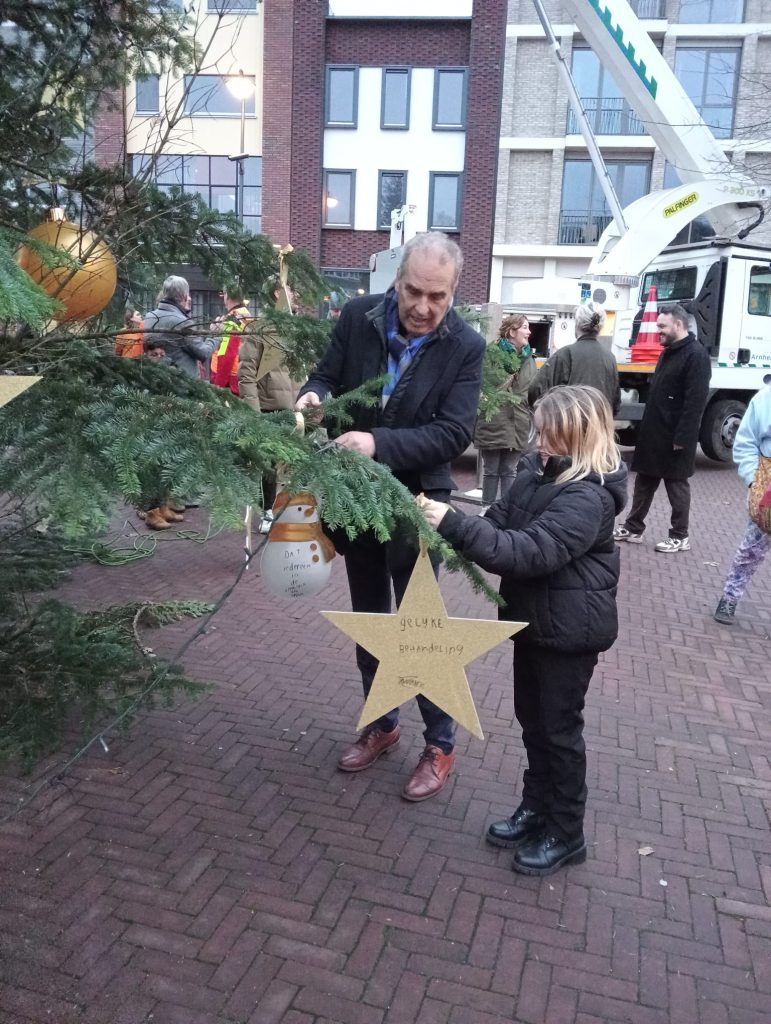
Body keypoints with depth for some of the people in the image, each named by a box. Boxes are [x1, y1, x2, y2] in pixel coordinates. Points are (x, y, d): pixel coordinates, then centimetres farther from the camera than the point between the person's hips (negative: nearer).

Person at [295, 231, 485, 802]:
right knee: (369, 618, 17)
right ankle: (381, 724, 37)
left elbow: (454, 433, -19)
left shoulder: (466, 347, -13)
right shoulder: (358, 317, -5)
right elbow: (328, 375, 4)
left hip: (415, 500, -4)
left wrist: (380, 443, -32)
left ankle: (440, 744, 23)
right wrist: (313, 396, -21)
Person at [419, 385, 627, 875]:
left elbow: (530, 552, -34)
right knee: (532, 719, 20)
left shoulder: (588, 496, -25)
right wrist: (450, 525, -19)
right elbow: (500, 524, 1)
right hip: (534, 618, 8)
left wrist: (455, 524, -37)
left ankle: (566, 835, 25)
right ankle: (537, 808, 39)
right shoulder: (539, 472, 1)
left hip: (569, 629, -8)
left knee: (559, 727, 6)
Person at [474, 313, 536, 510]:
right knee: (491, 470, 7)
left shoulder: (528, 359, 11)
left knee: (509, 471, 10)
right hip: (493, 423, -4)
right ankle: (487, 508, 18)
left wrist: (531, 417, 11)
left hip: (517, 425, 4)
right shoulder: (493, 354, -7)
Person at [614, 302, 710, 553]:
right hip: (653, 433, 9)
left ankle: (680, 536, 15)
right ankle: (633, 528, 23)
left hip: (674, 437, -9)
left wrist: (683, 437, -23)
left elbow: (696, 400, -21)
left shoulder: (696, 355, -15)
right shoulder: (668, 352, 14)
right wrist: (647, 428, 17)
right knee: (644, 482, 13)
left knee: (676, 485, 3)